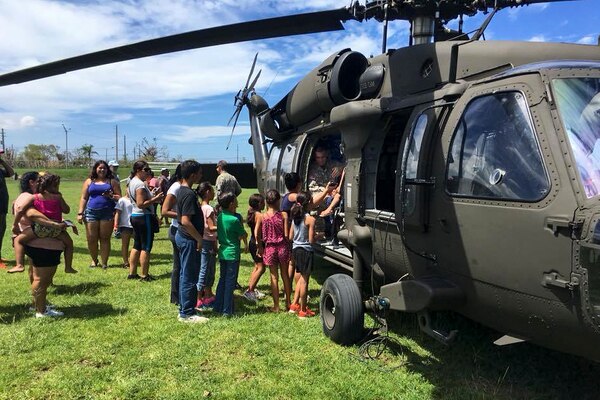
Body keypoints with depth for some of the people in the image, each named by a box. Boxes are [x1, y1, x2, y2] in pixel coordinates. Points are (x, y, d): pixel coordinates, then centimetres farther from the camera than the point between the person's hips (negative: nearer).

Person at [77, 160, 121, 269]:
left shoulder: (112, 181, 11)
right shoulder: (89, 182, 14)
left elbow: (119, 197, 7)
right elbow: (83, 198, 12)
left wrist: (111, 196, -14)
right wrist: (80, 213, 5)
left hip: (108, 213, -1)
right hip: (91, 212, 1)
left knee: (105, 238, -1)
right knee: (91, 239, 0)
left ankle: (104, 262, 5)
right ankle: (94, 260, 20)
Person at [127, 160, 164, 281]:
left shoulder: (132, 182, 14)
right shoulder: (140, 184, -18)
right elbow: (141, 204, -24)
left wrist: (153, 196, 12)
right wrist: (155, 199, -18)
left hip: (135, 216, 10)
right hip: (144, 217, -10)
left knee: (137, 246, 15)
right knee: (146, 247, -2)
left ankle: (132, 273, 21)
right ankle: (144, 275, 3)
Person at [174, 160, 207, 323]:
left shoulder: (182, 190, 10)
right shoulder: (189, 194, -21)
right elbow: (186, 221, -26)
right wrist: (199, 238, -17)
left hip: (183, 236, 10)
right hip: (189, 239, -10)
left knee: (185, 275, 17)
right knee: (190, 277, -2)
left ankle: (185, 308, 28)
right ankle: (187, 314, 7)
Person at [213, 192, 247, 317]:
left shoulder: (219, 217, 3)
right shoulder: (234, 219, -17)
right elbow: (244, 235, -7)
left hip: (222, 253, 7)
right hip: (232, 253, -7)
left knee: (222, 279, 17)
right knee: (230, 282, 1)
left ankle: (217, 306, 23)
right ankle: (227, 310, 6)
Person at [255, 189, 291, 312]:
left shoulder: (261, 217, -7)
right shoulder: (283, 215, -10)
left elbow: (257, 235, -6)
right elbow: (286, 234, -11)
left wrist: (259, 247, 10)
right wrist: (289, 246, 6)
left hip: (269, 248, 0)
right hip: (282, 247, 0)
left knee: (274, 277, 9)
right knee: (285, 275, 15)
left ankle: (276, 305, 14)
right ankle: (288, 303, 27)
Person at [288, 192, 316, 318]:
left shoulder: (295, 217, 4)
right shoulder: (310, 219, -16)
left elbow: (290, 237, 7)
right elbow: (311, 240, -16)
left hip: (296, 249, 7)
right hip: (306, 251, -7)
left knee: (300, 279, 20)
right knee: (304, 281, 2)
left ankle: (294, 305, 25)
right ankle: (303, 310, 11)